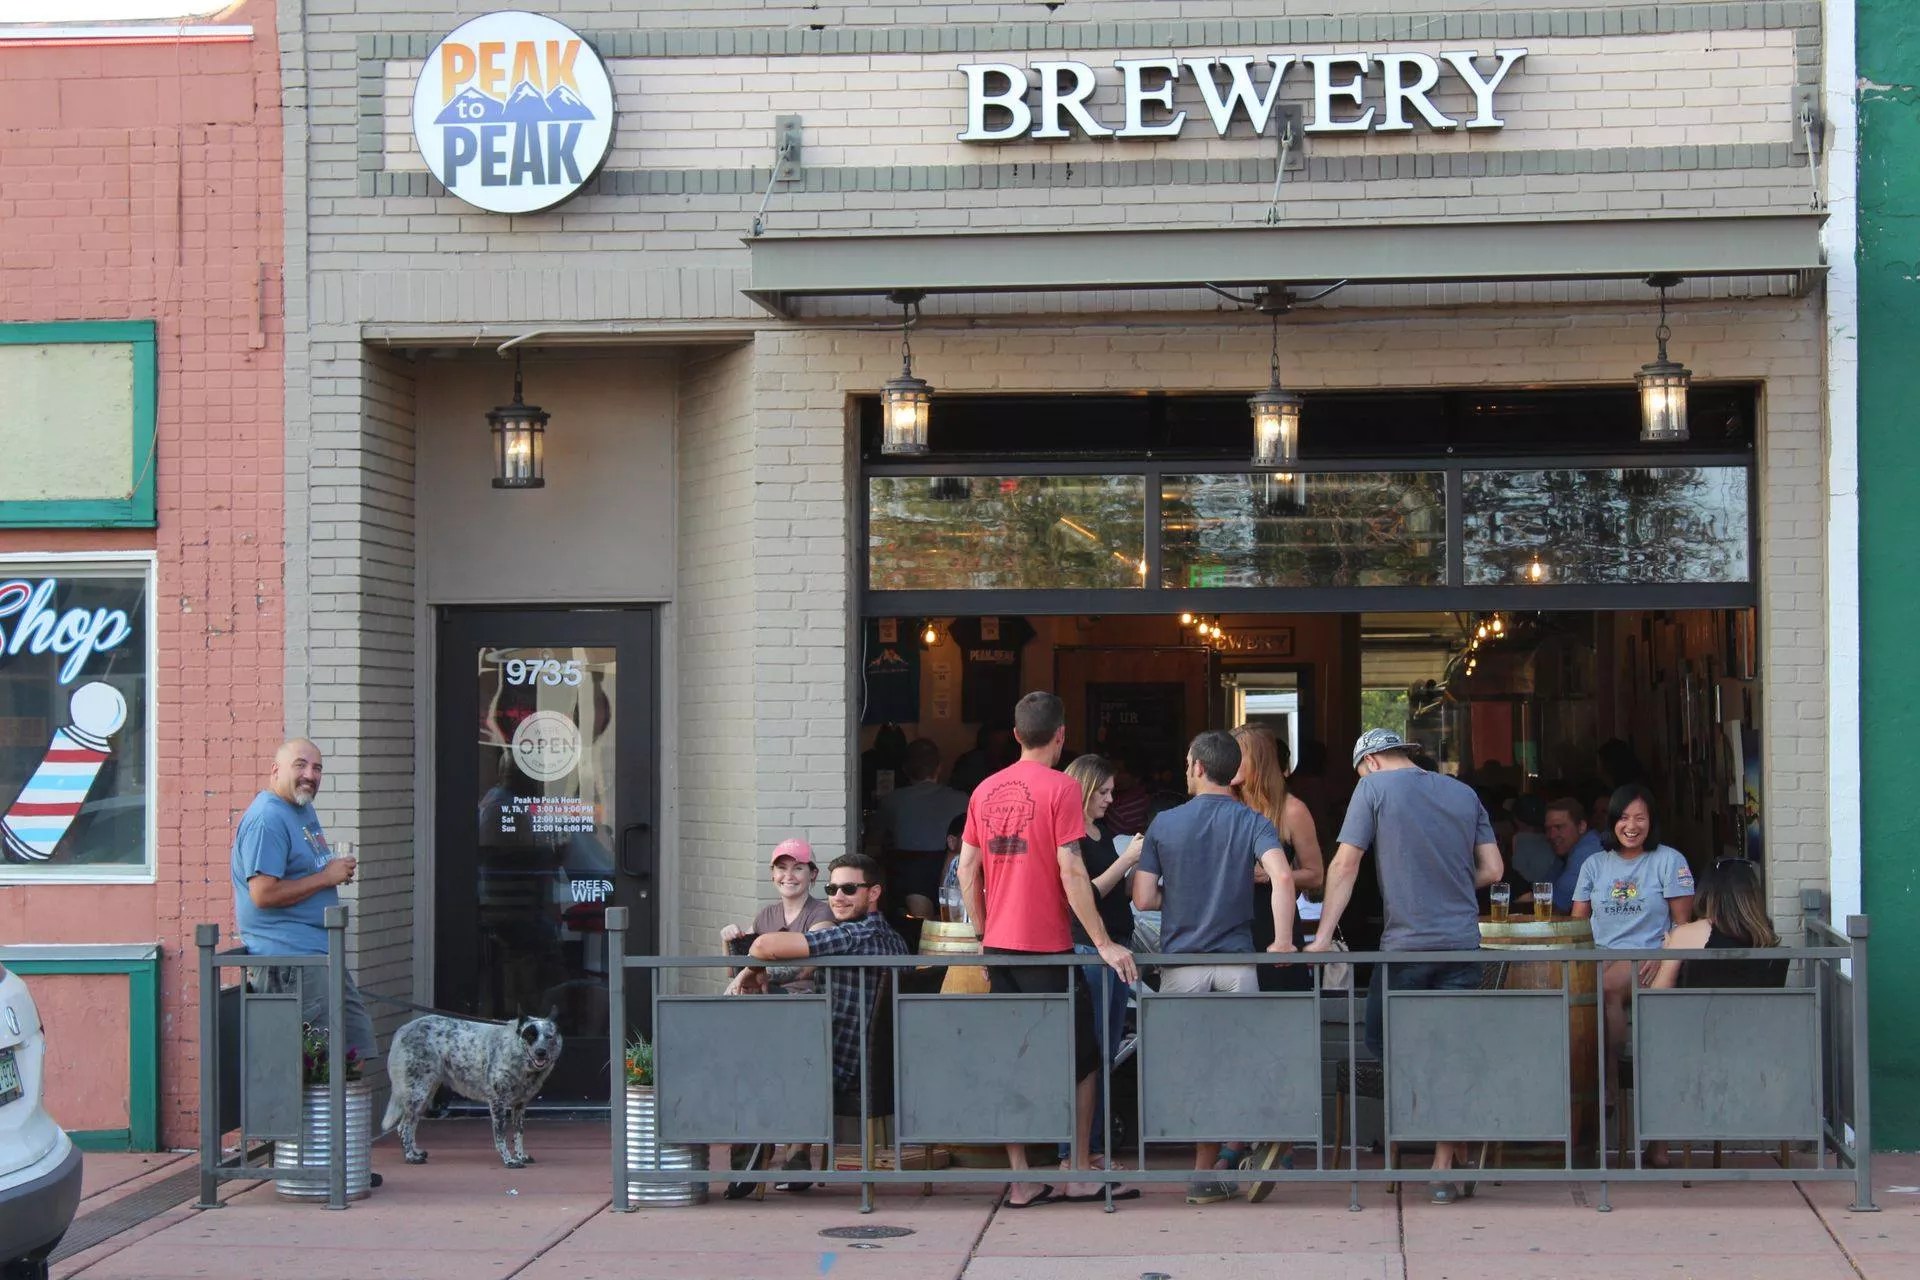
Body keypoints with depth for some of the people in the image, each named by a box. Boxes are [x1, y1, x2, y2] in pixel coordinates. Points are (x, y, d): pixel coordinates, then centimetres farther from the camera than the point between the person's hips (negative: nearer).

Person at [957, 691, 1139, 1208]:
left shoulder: (986, 790, 8)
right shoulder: (1060, 788, -9)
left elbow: (967, 869, 10)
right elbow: (1071, 871, -15)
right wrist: (1104, 943, -12)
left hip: (999, 948, 6)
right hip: (1047, 949, -6)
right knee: (1082, 1058, 7)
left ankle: (1021, 1181, 7)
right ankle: (1078, 1175, 6)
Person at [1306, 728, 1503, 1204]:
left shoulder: (1374, 788, 1)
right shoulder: (1464, 794, 13)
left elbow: (1344, 866, -2)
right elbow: (1492, 869, 13)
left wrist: (1323, 937, 0)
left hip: (1405, 945, -4)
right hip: (1463, 944, 4)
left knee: (1385, 1051, 9)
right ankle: (1443, 1170, 1)